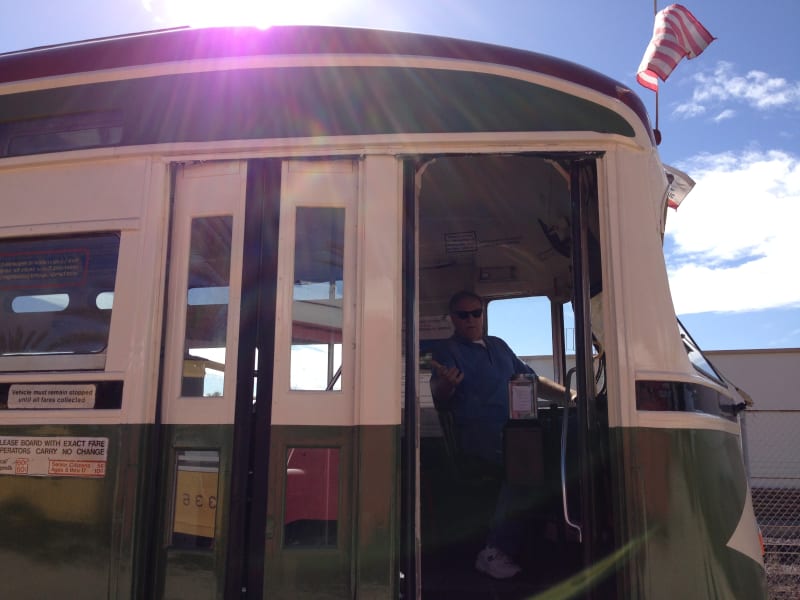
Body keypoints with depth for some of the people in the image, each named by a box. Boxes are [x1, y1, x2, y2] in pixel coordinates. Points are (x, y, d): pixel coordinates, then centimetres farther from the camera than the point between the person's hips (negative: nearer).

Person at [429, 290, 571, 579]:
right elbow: (439, 398, -3)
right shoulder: (447, 350, 9)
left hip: (512, 426, 6)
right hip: (477, 431, -6)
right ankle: (495, 551, -25)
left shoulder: (498, 346, 27)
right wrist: (446, 384, -26)